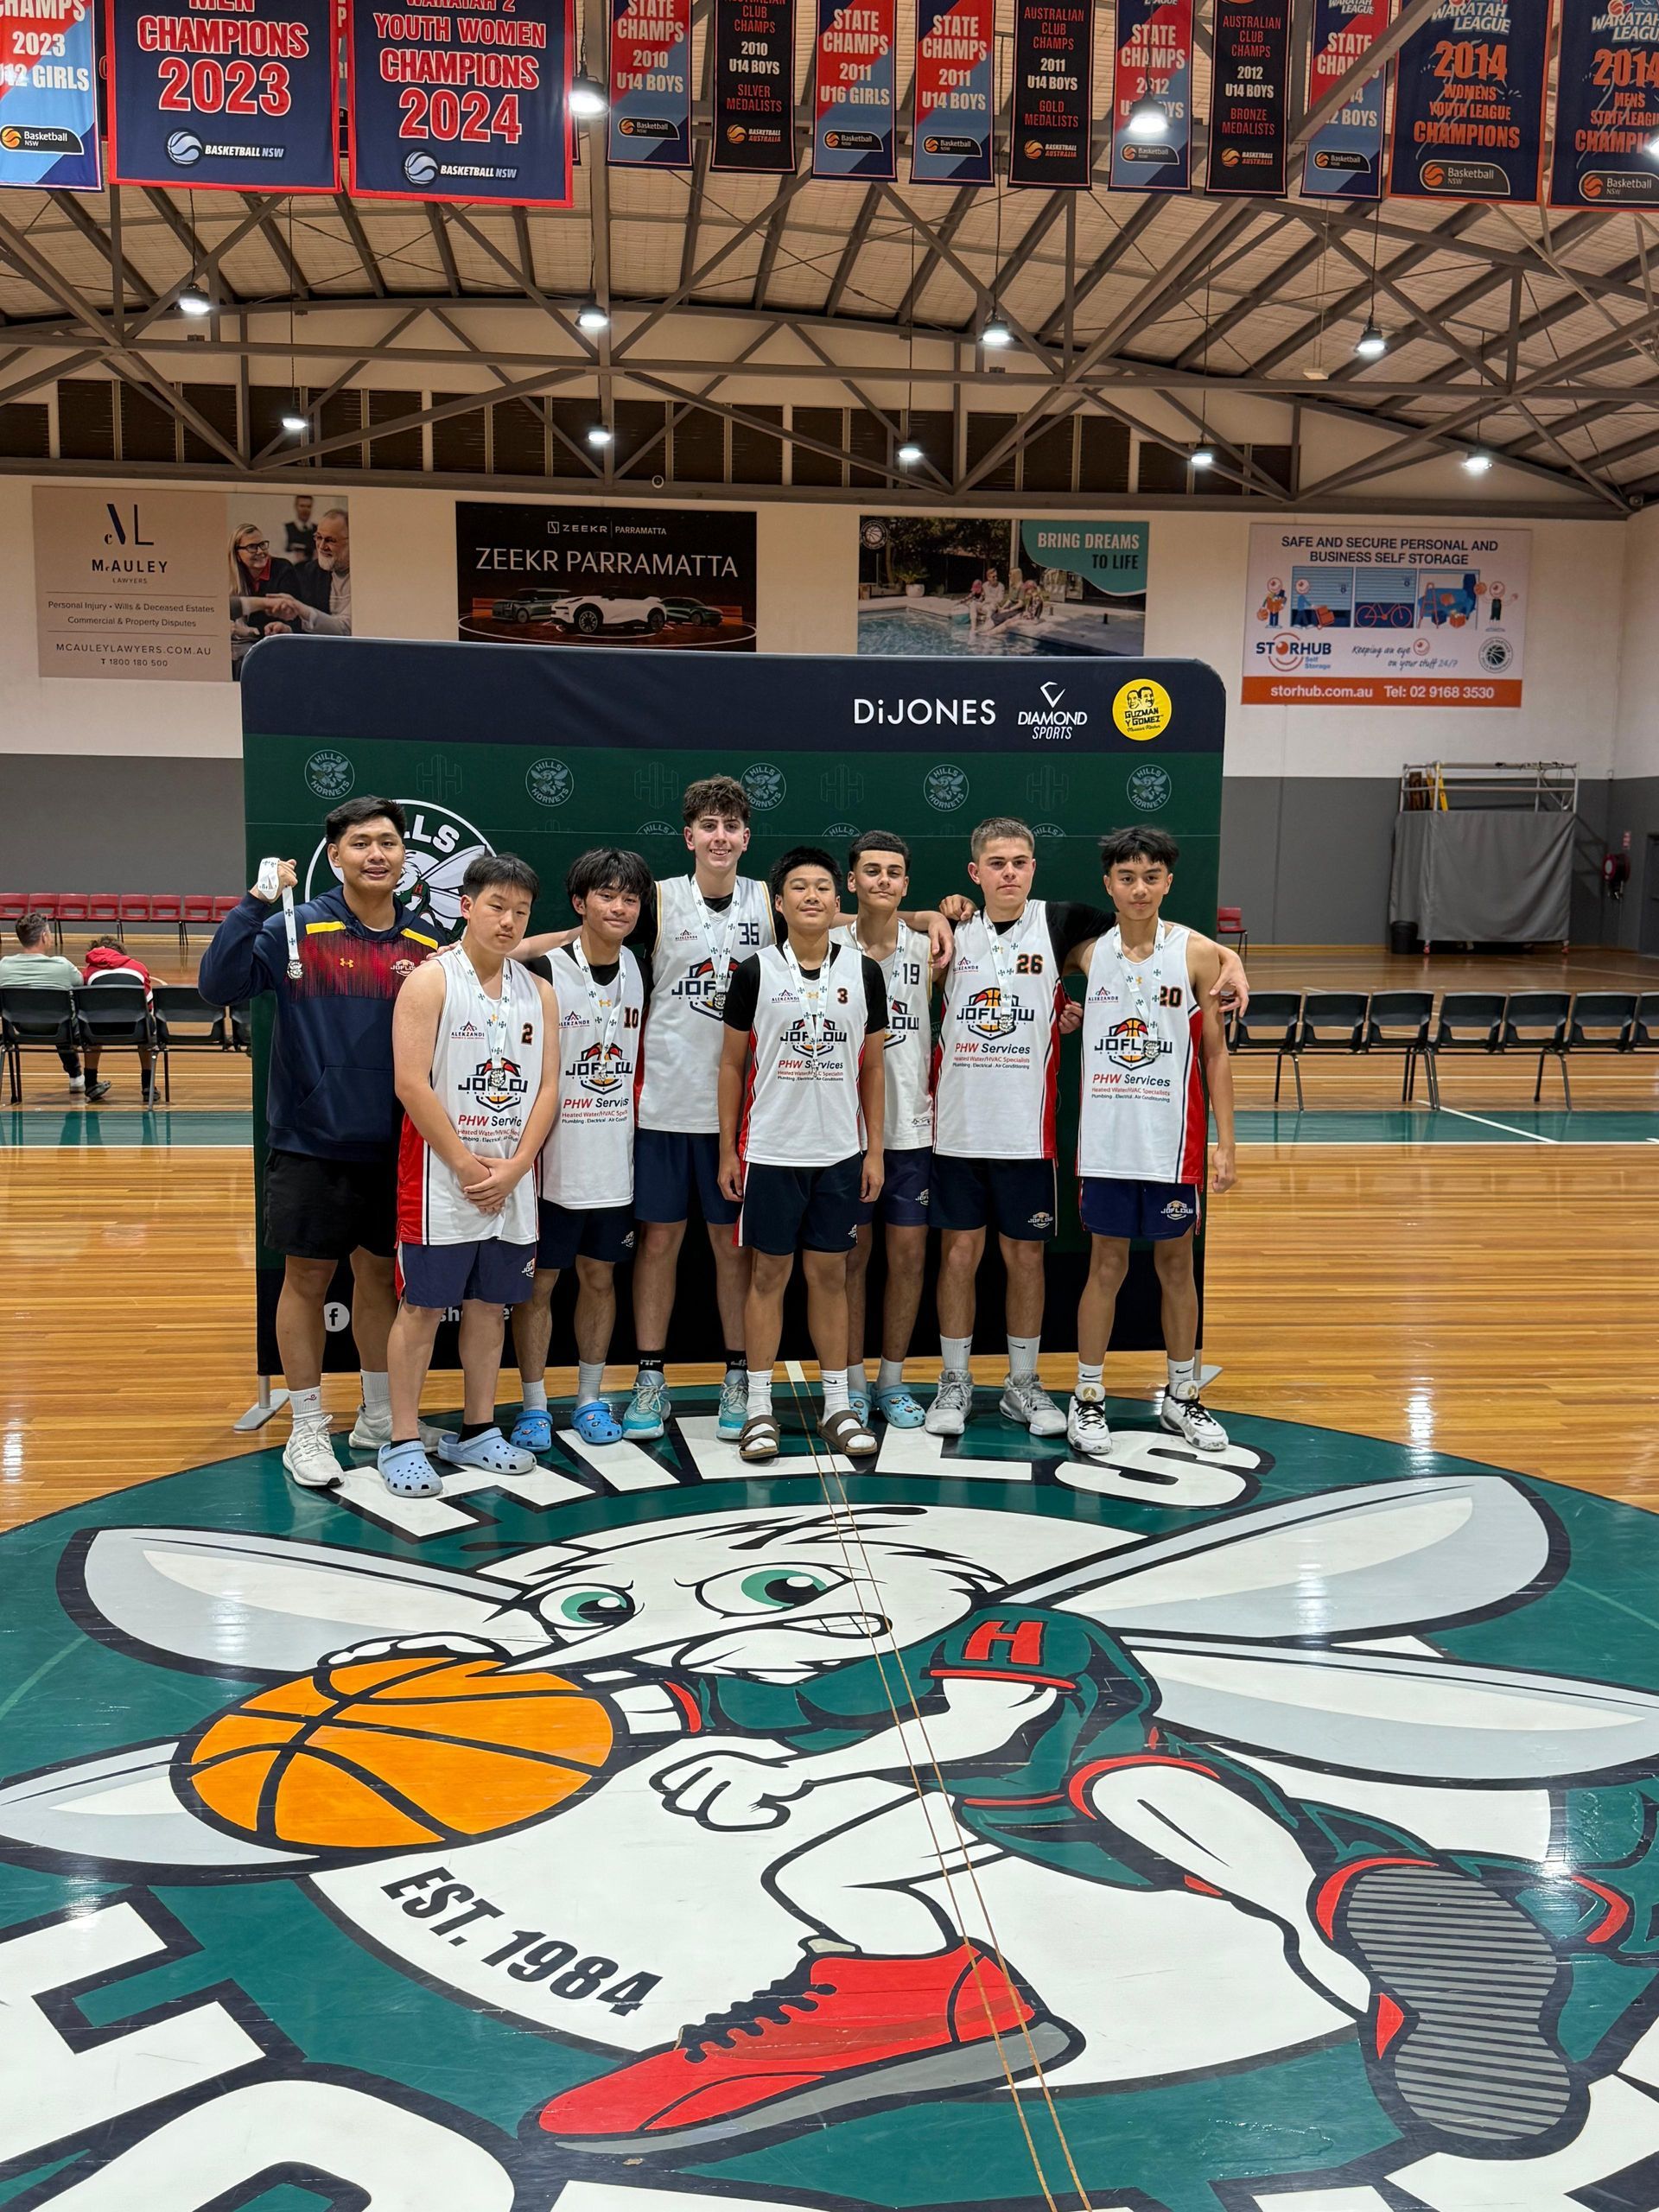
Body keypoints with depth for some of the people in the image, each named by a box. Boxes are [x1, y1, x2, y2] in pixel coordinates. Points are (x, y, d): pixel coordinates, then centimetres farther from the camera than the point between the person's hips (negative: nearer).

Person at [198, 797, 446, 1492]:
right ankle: (307, 1429, 19)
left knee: (379, 1273, 15)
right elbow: (219, 984, -20)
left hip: (392, 1145, 4)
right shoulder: (297, 929, -7)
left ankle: (380, 1416, 30)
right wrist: (257, 903, -26)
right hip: (312, 1142, -3)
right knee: (307, 1279, 5)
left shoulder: (426, 942, 4)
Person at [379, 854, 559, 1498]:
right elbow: (411, 1084, -14)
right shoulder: (431, 981, -7)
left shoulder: (538, 993, 9)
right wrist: (467, 1167, -14)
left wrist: (513, 1168, -7)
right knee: (422, 1305, 0)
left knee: (490, 1304, 12)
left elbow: (547, 1088, 5)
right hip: (440, 1178, -5)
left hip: (512, 1182, 5)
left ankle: (477, 1433, 23)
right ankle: (402, 1443, 9)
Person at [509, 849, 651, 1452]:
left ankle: (590, 1400, 24)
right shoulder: (546, 973, -9)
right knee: (538, 1281, 4)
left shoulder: (640, 972, 6)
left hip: (615, 1162, 5)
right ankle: (533, 1406, 16)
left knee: (600, 1277, 13)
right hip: (554, 1164, -4)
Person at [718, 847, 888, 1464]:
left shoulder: (864, 971, 4)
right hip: (770, 1151, -2)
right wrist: (727, 1151, 0)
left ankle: (837, 1406, 18)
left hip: (841, 1152, 2)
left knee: (830, 1274, 9)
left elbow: (873, 1067, 9)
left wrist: (874, 1151, 5)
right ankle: (759, 1407, 13)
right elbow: (733, 1064, 3)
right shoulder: (755, 971, -1)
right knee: (769, 1274, 4)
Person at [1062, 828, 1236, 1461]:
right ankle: (1087, 1398, 18)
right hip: (1106, 1141, 0)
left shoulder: (1197, 954, -4)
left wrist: (1225, 1144, -4)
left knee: (1176, 1265, 11)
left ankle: (1182, 1398, 26)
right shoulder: (1087, 954, 0)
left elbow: (1215, 1054, -1)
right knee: (1106, 1265, 7)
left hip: (1173, 1141, 0)